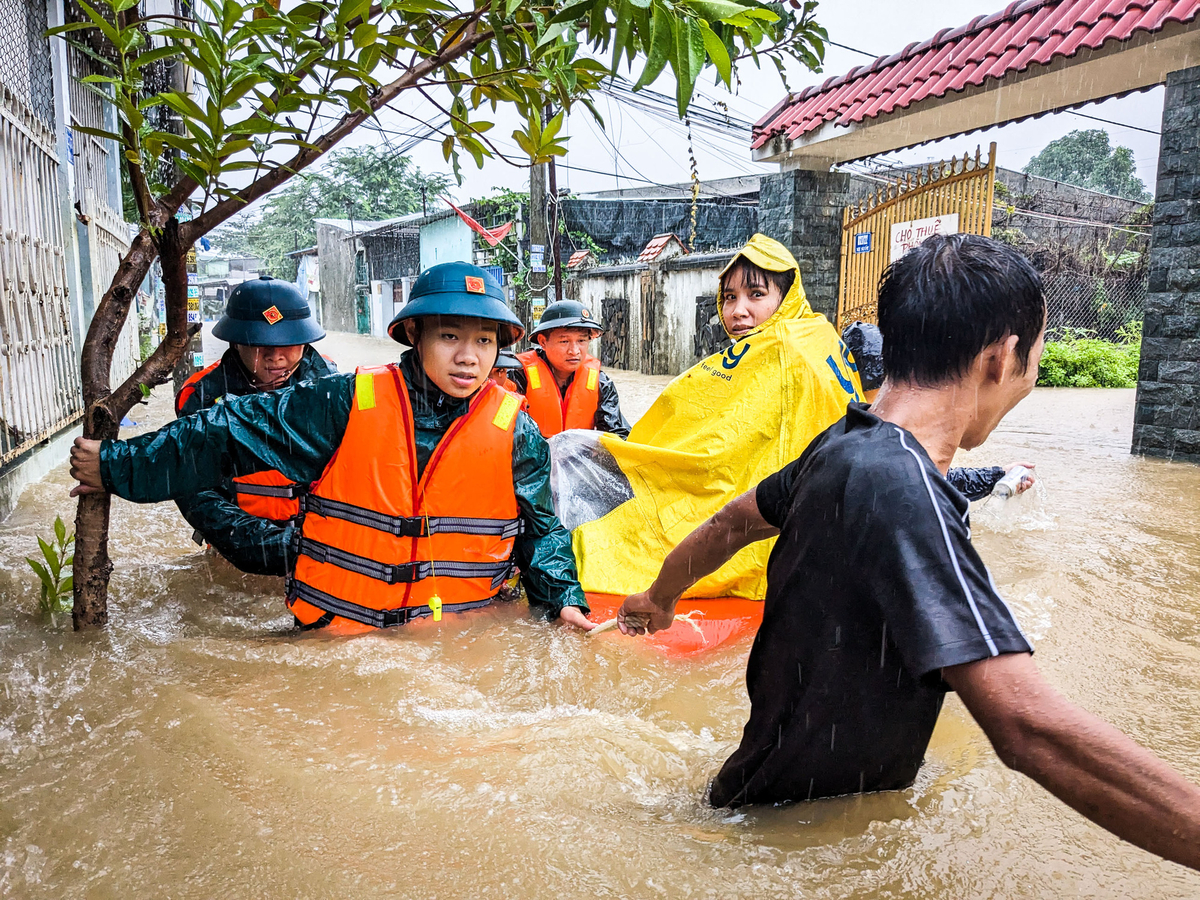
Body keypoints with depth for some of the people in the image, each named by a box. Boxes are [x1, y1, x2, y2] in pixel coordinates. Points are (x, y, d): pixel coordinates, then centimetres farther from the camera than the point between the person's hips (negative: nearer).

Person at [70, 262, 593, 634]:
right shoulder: (347, 407, -5)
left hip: (464, 643, 1)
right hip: (337, 628, 0)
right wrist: (118, 465, 6)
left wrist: (563, 599, -1)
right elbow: (229, 434, 2)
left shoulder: (517, 433, 0)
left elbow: (539, 529, 13)